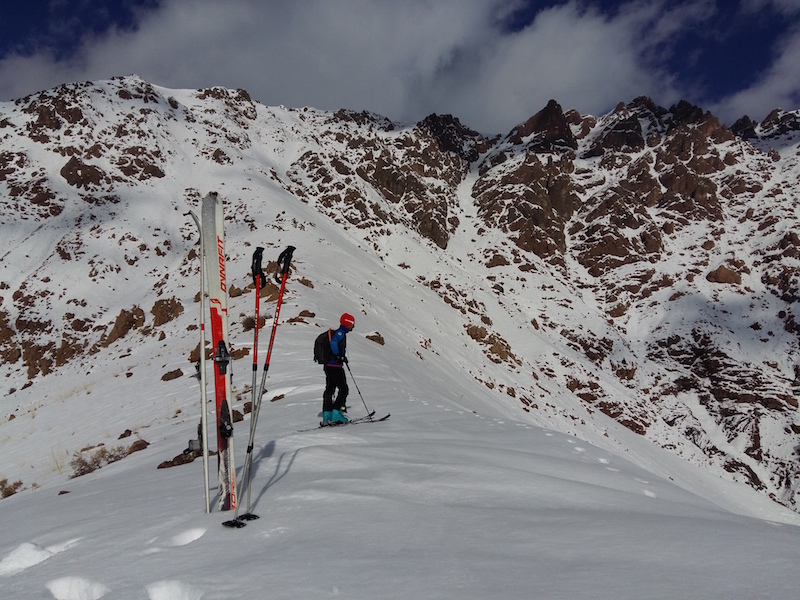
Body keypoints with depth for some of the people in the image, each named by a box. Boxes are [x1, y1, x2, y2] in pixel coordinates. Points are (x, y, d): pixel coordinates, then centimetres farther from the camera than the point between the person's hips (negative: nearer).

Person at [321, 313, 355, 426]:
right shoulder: (340, 333, -12)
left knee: (329, 390, 11)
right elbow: (333, 342, -29)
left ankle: (326, 416, 13)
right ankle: (336, 414, -8)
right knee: (344, 390, -3)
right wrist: (339, 356, -21)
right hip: (336, 367, -10)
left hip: (328, 366, 10)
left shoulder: (340, 333, 16)